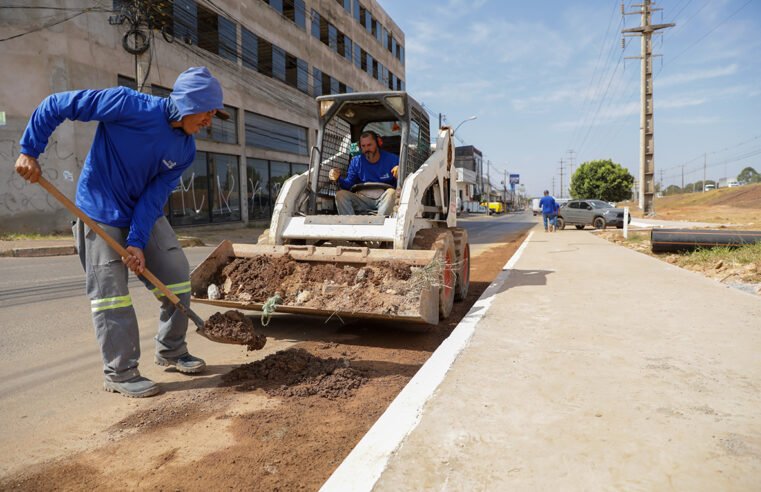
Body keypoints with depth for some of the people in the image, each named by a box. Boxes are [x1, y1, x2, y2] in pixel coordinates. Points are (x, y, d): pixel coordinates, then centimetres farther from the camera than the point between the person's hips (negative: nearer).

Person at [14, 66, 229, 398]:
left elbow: (155, 196, -11)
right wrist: (30, 151, -16)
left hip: (146, 213, 6)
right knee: (111, 293, -4)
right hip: (102, 214, -6)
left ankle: (171, 351, 21)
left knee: (178, 279, 4)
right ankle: (120, 373, 8)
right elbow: (55, 106, -17)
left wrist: (138, 241, -19)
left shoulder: (185, 150, -8)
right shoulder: (130, 105, -24)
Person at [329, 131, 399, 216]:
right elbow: (349, 184, 9)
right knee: (340, 195, -19)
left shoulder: (391, 159, 0)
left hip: (385, 199, -3)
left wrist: (400, 173, -27)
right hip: (364, 199, 3)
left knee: (391, 192, -36)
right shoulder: (356, 161, 9)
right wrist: (338, 179, -12)